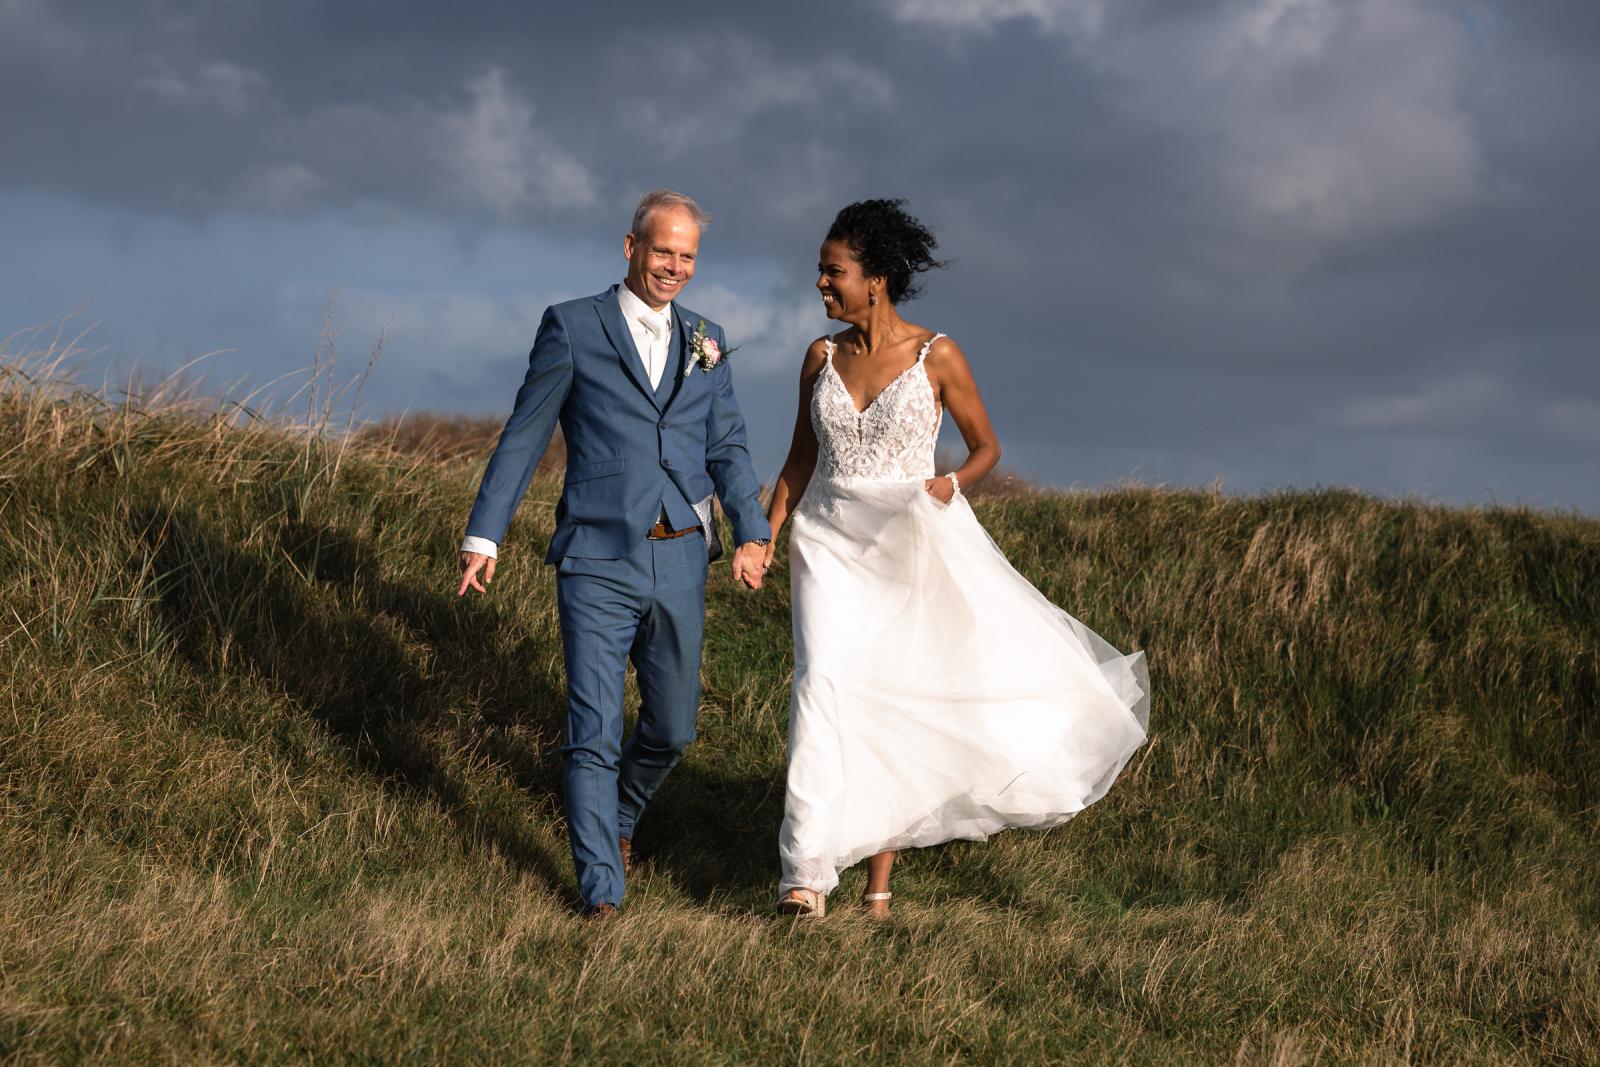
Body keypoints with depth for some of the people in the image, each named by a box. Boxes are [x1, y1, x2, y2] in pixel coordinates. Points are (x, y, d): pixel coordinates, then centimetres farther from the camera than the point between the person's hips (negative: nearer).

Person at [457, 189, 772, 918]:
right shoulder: (572, 329, -1)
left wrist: (752, 533, -3)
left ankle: (619, 817, 42)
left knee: (673, 728, 14)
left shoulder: (705, 341, 12)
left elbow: (727, 446, 11)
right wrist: (483, 535, -3)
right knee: (593, 733, -5)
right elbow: (523, 438, 1)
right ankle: (601, 889, 0)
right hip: (598, 564, -4)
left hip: (679, 565, 4)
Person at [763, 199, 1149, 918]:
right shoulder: (821, 356, 5)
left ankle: (879, 879, 13)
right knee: (822, 683, -16)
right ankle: (806, 874, -22)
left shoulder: (937, 357, -6)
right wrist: (765, 537, 3)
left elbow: (986, 447, 4)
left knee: (894, 704, 2)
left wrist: (952, 485, -16)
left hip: (908, 549, -2)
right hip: (828, 542, 2)